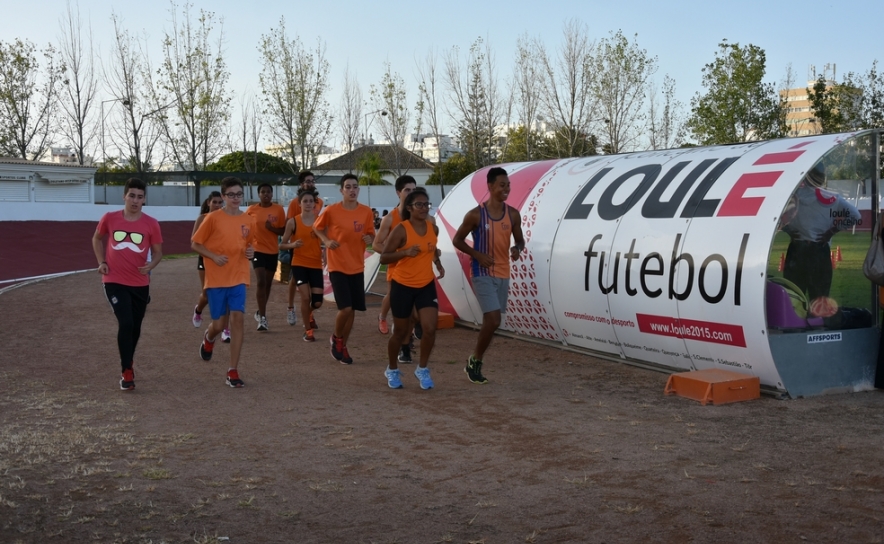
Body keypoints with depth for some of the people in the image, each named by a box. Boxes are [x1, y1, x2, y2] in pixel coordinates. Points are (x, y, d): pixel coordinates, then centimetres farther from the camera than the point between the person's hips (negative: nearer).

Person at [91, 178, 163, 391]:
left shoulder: (151, 224, -5)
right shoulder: (109, 218, -4)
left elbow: (158, 252, 2)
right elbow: (97, 239, 14)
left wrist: (151, 265, -19)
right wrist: (101, 262, 1)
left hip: (140, 283, 2)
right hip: (115, 281, -2)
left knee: (135, 327, 14)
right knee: (125, 323, -15)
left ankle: (128, 364, 39)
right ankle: (127, 372, -3)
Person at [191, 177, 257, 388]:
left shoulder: (249, 221, 4)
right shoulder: (213, 218, -7)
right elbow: (195, 244, -1)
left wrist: (251, 252, -3)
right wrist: (214, 257, -16)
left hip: (239, 278, 2)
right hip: (216, 279, -2)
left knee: (237, 319, -10)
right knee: (220, 324, 5)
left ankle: (233, 371, -4)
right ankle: (208, 339, 44)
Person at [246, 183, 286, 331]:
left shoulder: (279, 209, -1)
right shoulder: (252, 209, -2)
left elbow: (283, 230, 1)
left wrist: (272, 228, -17)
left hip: (273, 251, 2)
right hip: (257, 249, -2)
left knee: (268, 283, 13)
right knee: (261, 282, -14)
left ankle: (260, 312, 32)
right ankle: (263, 317, -11)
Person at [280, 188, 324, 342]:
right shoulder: (293, 222, -3)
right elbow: (282, 245, 2)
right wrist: (293, 244, -18)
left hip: (316, 265, 2)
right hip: (299, 264, -2)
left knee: (317, 302, -1)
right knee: (305, 297, -14)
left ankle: (308, 315, 38)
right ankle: (307, 330, 8)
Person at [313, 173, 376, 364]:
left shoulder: (366, 211, -1)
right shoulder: (331, 210, -10)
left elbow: (371, 235, 12)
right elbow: (316, 228, 6)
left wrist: (369, 239, -11)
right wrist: (326, 241, -11)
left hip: (357, 267, 4)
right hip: (338, 266, -4)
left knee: (352, 310, 8)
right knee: (345, 308, -13)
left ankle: (342, 345, 28)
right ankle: (336, 338, 17)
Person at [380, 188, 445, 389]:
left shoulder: (434, 229, 2)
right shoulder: (401, 230, -15)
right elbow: (383, 258, -15)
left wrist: (439, 264, 9)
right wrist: (405, 252, -29)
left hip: (427, 285, 4)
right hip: (402, 286, -4)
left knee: (430, 329, -10)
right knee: (401, 332, 8)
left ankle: (422, 369, 12)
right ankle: (392, 370, 31)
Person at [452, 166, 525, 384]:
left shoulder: (513, 214, 3)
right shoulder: (476, 214, -10)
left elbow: (519, 239, 14)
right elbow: (457, 240, -2)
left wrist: (517, 248, -10)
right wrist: (477, 254, -15)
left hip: (503, 274, 5)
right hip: (483, 274, -5)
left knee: (490, 321, 11)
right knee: (493, 320, -15)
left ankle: (476, 362, 26)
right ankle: (475, 360, 7)